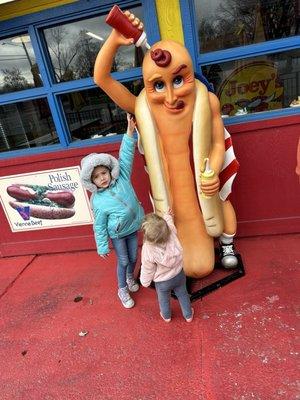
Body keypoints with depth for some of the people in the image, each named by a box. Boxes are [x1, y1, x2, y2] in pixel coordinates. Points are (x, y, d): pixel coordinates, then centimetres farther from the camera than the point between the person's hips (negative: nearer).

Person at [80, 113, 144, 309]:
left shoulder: (122, 178, -14)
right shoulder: (98, 201, -21)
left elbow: (125, 157, -21)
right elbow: (99, 227, -13)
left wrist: (130, 130, -29)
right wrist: (102, 247, -8)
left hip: (133, 227, 4)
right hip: (117, 234, -4)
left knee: (133, 257, 19)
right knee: (123, 261, 9)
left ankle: (131, 277, 50)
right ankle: (123, 290, 33)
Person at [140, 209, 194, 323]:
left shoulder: (148, 250, -36)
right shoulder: (172, 232, -30)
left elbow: (147, 270, -19)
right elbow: (169, 221, -4)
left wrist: (144, 282, 1)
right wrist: (167, 216, 18)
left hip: (162, 282, -2)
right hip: (179, 275, 3)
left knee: (164, 300, 29)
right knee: (183, 295, 30)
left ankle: (166, 316, 57)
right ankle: (188, 315, 53)